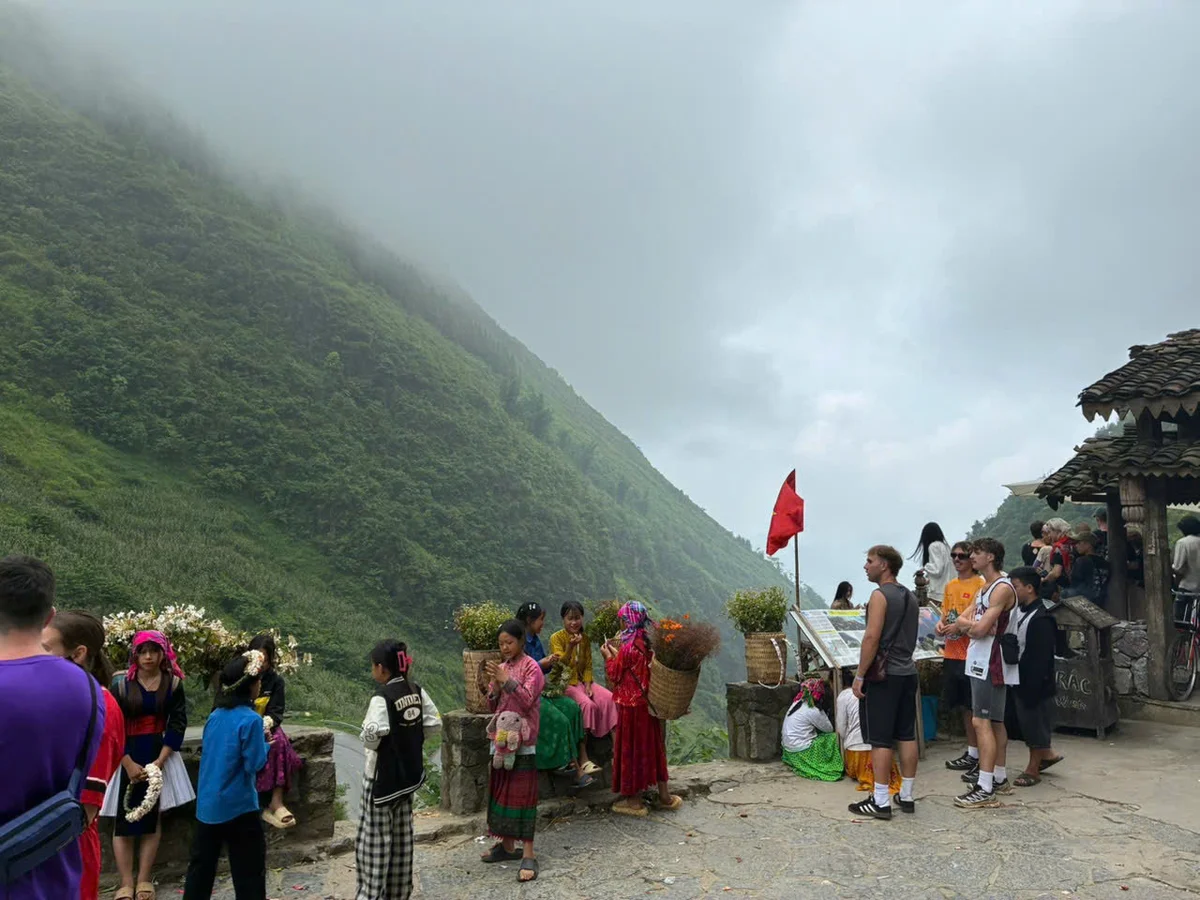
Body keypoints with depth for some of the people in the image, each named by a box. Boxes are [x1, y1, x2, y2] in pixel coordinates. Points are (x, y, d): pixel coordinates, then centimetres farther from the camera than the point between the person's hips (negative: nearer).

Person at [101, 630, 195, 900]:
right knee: (124, 820, 1)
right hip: (126, 757, -1)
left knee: (152, 819, 6)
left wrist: (159, 761, -14)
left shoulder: (173, 684, -2)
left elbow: (178, 724, -4)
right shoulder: (121, 684, -5)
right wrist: (128, 764, -15)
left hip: (160, 756, 1)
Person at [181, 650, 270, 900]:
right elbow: (255, 765, -18)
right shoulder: (250, 720, -18)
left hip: (207, 804, 7)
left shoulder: (215, 715, 4)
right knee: (249, 871, 4)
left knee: (201, 865, 17)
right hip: (238, 806, -7)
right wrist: (264, 744, 0)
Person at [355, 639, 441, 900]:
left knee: (376, 835, 5)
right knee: (402, 832, 15)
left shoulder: (381, 698, -20)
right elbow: (434, 724, 3)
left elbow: (371, 738, -26)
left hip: (383, 774, -7)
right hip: (409, 771, 7)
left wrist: (366, 732, -6)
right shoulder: (417, 691, -1)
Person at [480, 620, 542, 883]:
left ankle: (528, 854, -2)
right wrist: (494, 686, -10)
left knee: (523, 793, -5)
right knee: (501, 790, 11)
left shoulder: (532, 668, -9)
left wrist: (506, 679, -26)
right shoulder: (500, 667, 10)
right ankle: (507, 845, 24)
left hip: (522, 741, -7)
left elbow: (527, 700, -20)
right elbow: (492, 705, 10)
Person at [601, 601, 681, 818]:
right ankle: (664, 795, 25)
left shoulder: (628, 647, -20)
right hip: (650, 702, 7)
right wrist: (617, 653, 15)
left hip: (631, 705, -7)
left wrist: (608, 657, 4)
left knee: (632, 747, 4)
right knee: (653, 745, 16)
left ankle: (634, 800, 14)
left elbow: (615, 676, -10)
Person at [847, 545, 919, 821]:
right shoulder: (909, 597, 13)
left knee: (879, 740, -3)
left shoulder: (880, 595, -14)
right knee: (907, 736, 12)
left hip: (883, 675, -8)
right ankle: (906, 796, 19)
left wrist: (860, 675, -16)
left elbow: (871, 637, -20)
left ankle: (880, 802, 0)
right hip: (907, 672, 9)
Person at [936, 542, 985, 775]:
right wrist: (941, 625, -1)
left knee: (972, 706, 0)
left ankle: (975, 754, 9)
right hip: (952, 653, 7)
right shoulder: (950, 586, 14)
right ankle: (971, 750, 25)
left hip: (970, 653, -7)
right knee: (963, 705, 14)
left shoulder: (980, 584, -8)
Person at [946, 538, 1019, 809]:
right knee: (995, 722, 16)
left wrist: (963, 623, -2)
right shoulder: (985, 588, 16)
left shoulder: (1002, 588, -15)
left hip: (990, 664, -10)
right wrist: (969, 626, -10)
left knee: (982, 723, -11)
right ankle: (999, 778, 26)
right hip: (982, 663, 10)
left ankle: (985, 790, -11)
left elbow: (980, 628, -22)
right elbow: (972, 624, 12)